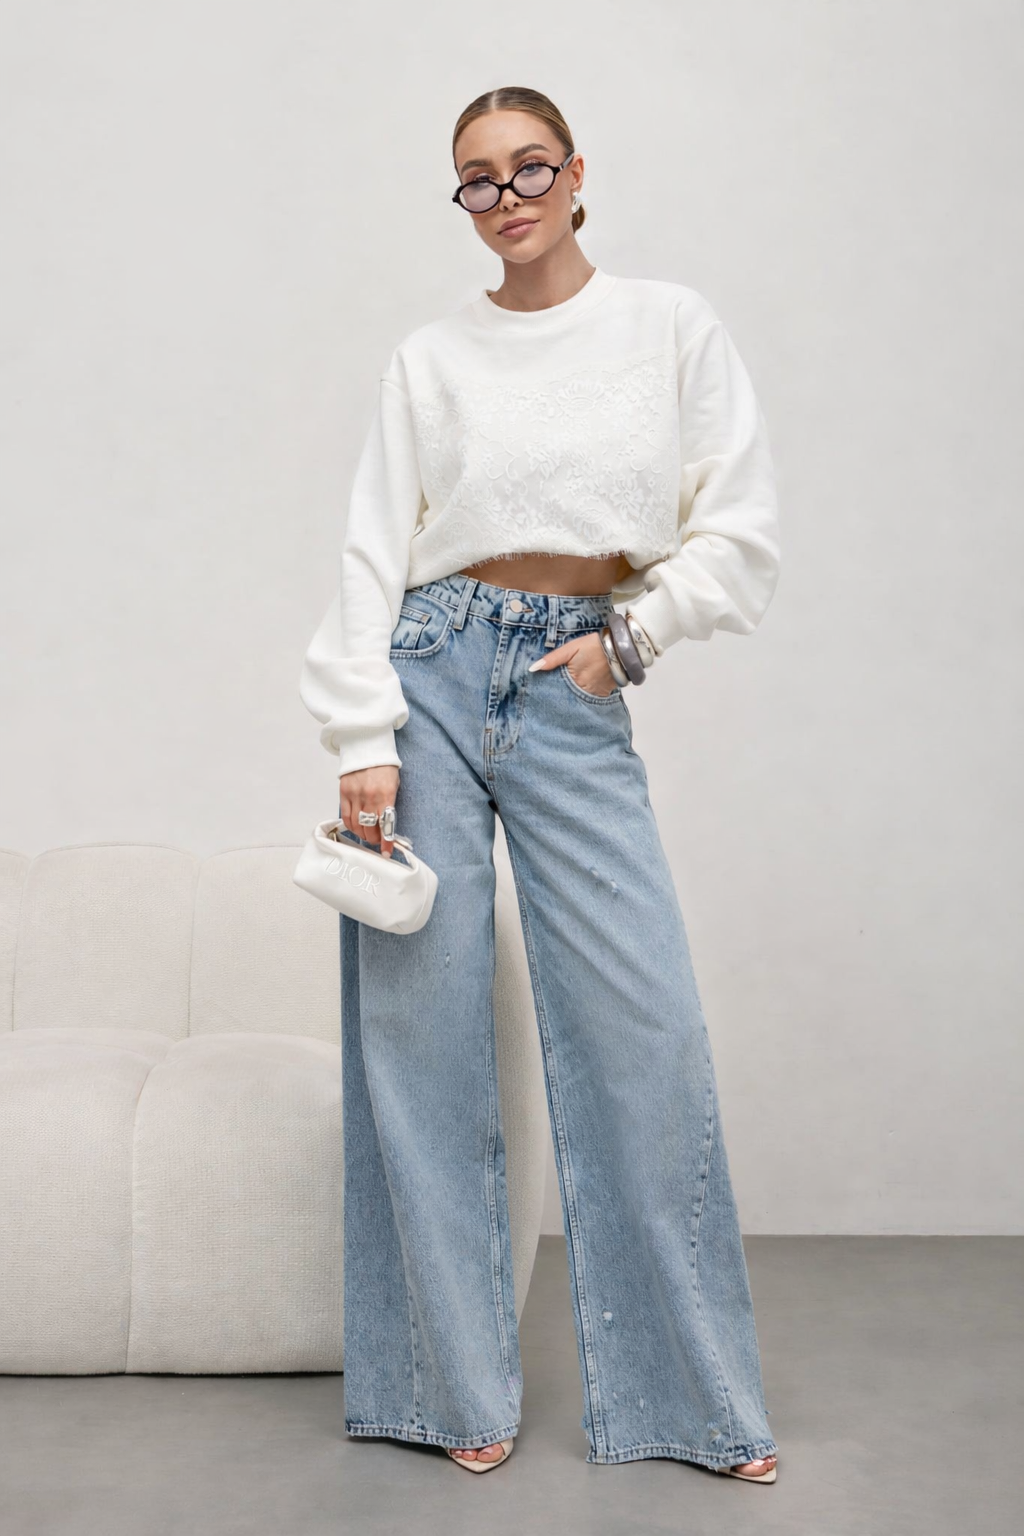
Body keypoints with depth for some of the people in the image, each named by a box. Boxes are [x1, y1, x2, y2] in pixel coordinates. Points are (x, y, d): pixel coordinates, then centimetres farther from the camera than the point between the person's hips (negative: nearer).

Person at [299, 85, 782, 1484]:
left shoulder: (673, 327, 9)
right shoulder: (430, 359, 9)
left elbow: (741, 530, 6)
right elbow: (373, 554, 2)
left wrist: (633, 634, -4)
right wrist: (364, 740, -8)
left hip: (579, 692, 0)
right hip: (430, 674, 1)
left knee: (648, 1025, -4)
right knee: (420, 1023, 0)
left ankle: (692, 1390, 11)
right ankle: (456, 1385, 15)